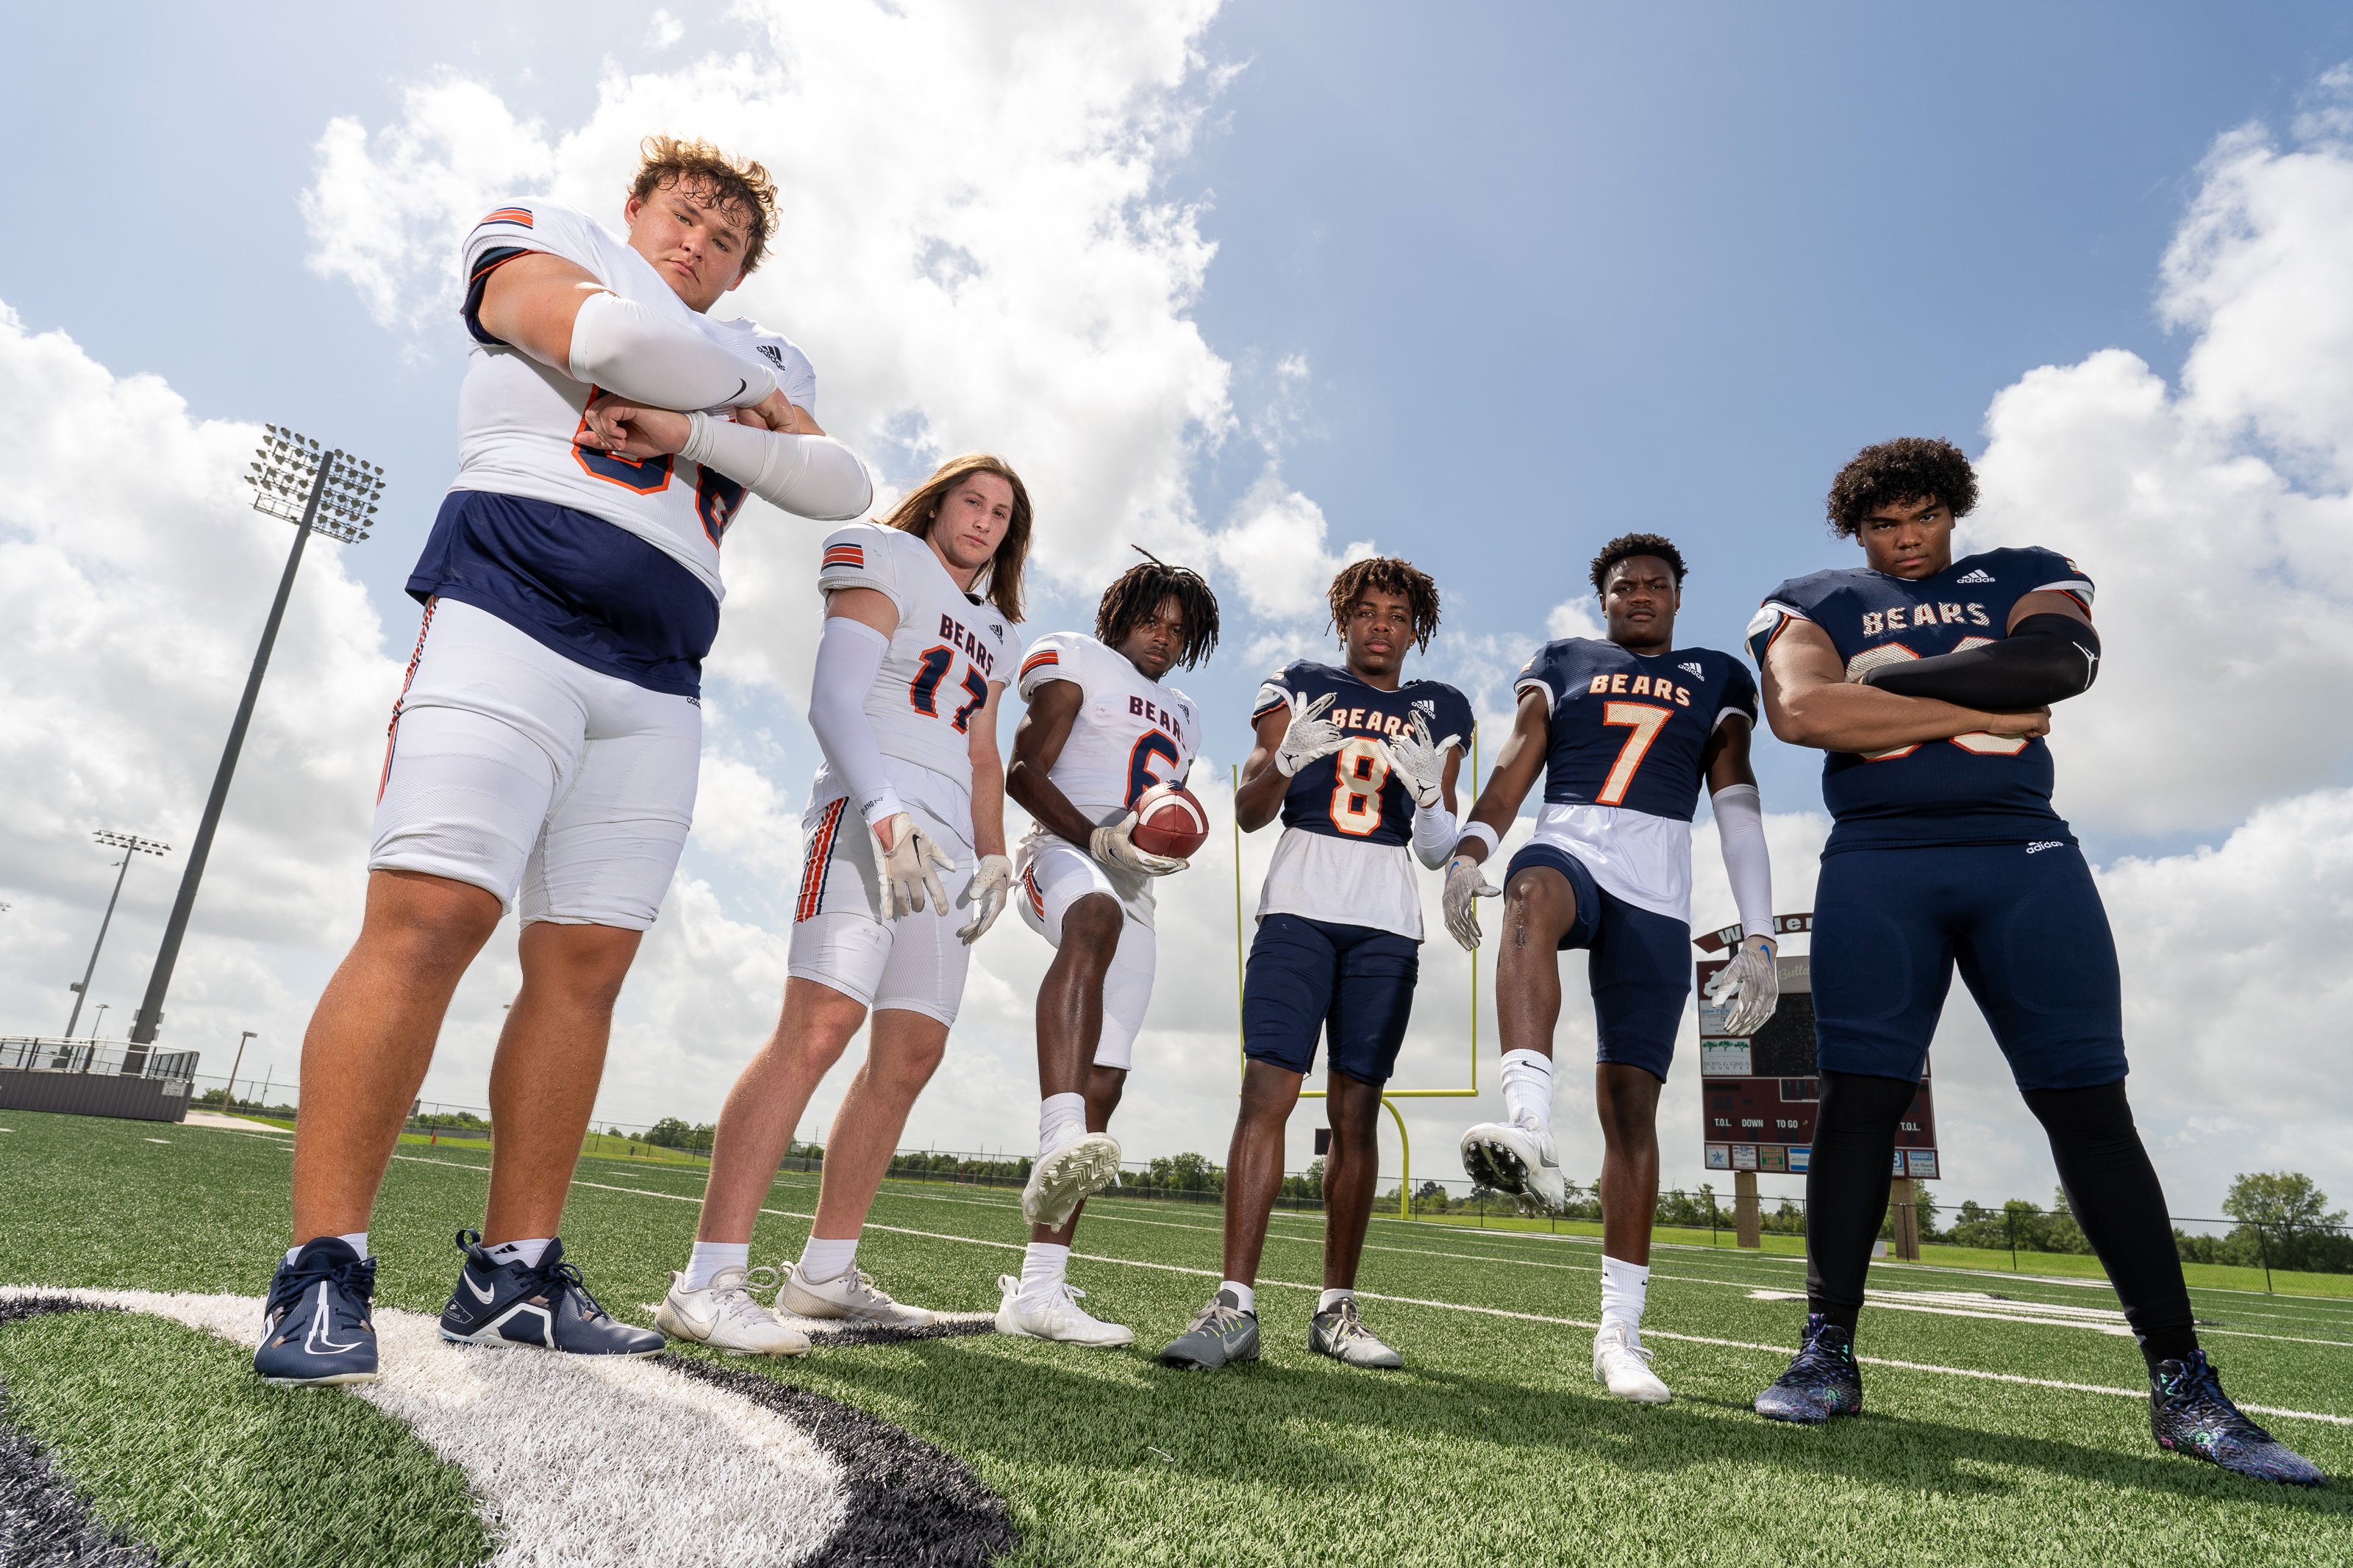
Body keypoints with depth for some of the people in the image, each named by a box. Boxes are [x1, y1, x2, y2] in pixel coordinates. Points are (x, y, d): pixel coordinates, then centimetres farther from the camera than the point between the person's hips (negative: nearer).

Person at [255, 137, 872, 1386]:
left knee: (585, 959, -1)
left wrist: (691, 423, -5)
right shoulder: (543, 242, 17)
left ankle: (512, 1272, 6)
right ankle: (322, 1267, -6)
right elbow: (611, 339, -7)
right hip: (511, 614, -4)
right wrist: (744, 392, 10)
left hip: (655, 684, 5)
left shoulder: (759, 358, 27)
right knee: (429, 917, -15)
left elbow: (840, 486, 8)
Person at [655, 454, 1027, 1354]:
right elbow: (832, 703, -9)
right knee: (821, 1023, -21)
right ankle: (709, 1280, -19)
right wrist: (886, 811, -23)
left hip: (945, 839, 8)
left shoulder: (992, 631, 27)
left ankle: (825, 1272, 10)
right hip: (870, 814, -8)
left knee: (912, 1052, 2)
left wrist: (993, 854, 13)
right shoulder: (887, 568, 4)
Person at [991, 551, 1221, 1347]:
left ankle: (1037, 1289, 2)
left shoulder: (1182, 715, 29)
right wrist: (1098, 838, -18)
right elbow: (1024, 774, -3)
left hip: (1133, 894, 7)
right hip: (1062, 854, -7)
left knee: (1103, 1087, -2)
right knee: (1096, 918, -44)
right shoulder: (1075, 663, 8)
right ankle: (1058, 1147, -59)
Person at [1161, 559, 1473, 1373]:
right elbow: (1249, 812, 4)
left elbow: (1438, 852, 13)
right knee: (1268, 1091, -12)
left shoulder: (1439, 712, 15)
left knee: (1355, 1113, 2)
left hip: (1387, 923, 2)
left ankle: (1336, 1311, 12)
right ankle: (1235, 1306, -10)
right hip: (1299, 907, -1)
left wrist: (1428, 790, -8)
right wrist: (1288, 756, -15)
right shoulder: (1299, 688, 12)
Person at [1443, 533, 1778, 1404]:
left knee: (1631, 1099, -5)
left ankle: (1619, 1333, 4)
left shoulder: (1715, 678, 21)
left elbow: (1738, 809, 11)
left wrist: (1758, 938, 1)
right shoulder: (1563, 664, 20)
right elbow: (1515, 764, 5)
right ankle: (1531, 1134, -56)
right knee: (1534, 896, -40)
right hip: (1567, 851, 0)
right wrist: (1468, 851, -14)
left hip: (1656, 896, 1)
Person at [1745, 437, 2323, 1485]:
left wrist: (1885, 676, -8)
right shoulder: (1813, 604, 12)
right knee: (1859, 1096, -6)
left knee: (2089, 1104, -1)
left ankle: (2182, 1383, 9)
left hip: (2025, 857, 2)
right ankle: (1828, 1353, 3)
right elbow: (1800, 710, -10)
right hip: (1877, 864, -1)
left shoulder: (2025, 577, 16)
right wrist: (1982, 708, -8)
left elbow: (2059, 663, -8)